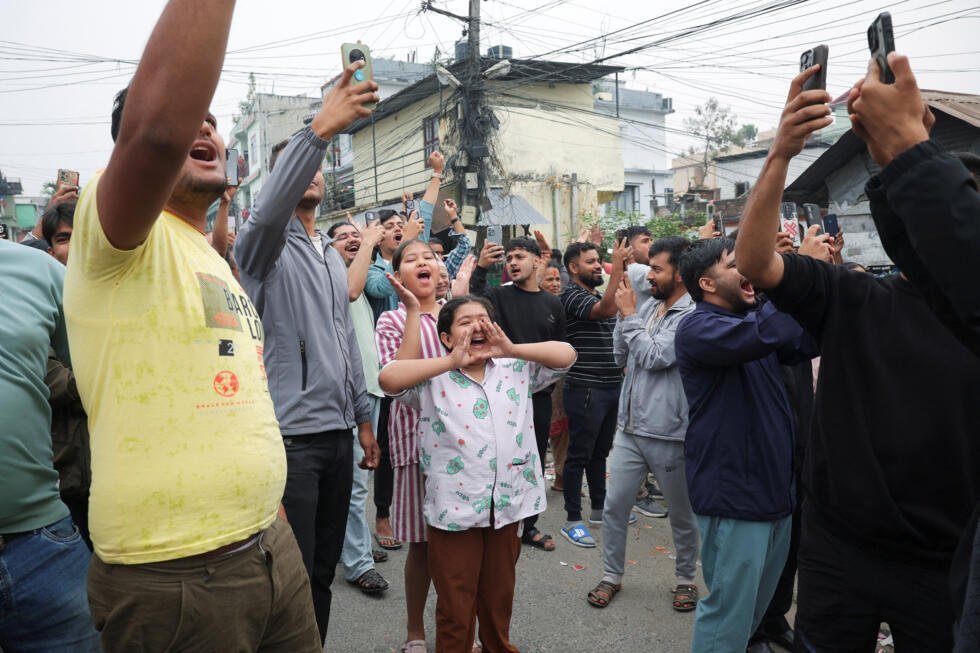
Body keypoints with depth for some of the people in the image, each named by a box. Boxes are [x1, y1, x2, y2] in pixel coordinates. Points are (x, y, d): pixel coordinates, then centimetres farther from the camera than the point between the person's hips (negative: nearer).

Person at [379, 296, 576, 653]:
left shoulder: (517, 371, 5)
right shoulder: (434, 380, -6)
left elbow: (566, 355, -3)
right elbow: (389, 378, -22)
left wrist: (511, 349, -14)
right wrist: (452, 362, -22)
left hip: (507, 505, 4)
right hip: (455, 508, -3)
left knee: (499, 596, 24)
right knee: (455, 604, 12)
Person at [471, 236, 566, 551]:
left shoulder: (553, 304, 8)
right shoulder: (498, 296, -3)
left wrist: (549, 380, 8)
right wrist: (480, 269, -34)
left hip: (540, 394, 4)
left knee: (535, 462, 13)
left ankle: (528, 525, 28)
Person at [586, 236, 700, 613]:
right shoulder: (648, 307, 6)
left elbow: (654, 356, -23)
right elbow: (622, 358, 9)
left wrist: (630, 314, -13)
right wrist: (624, 314, -3)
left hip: (669, 435, -6)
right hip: (630, 429, 6)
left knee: (682, 515, 14)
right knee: (613, 507, 11)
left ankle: (686, 579, 35)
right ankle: (612, 576, 28)